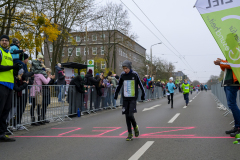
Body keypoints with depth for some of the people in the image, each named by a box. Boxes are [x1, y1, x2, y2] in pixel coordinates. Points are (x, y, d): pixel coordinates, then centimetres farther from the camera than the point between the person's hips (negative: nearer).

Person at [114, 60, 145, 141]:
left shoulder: (135, 74, -6)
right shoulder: (122, 75, 4)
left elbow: (140, 84, 3)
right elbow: (119, 85, 17)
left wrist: (143, 94, 4)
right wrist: (116, 94, 15)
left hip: (133, 98, -4)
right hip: (125, 98, 4)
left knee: (130, 115, -13)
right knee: (127, 116, 4)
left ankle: (135, 127, 17)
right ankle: (130, 134, 14)